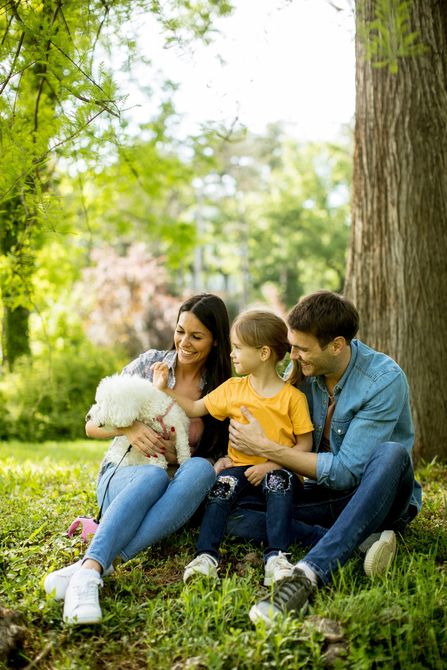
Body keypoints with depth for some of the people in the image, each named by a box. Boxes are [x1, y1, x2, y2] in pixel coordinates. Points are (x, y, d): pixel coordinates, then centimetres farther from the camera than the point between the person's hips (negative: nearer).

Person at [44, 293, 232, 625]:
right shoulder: (150, 363, 2)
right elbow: (92, 424, 2)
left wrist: (177, 455, -15)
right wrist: (128, 428, -20)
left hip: (177, 499, 1)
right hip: (123, 478, -1)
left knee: (200, 469, -35)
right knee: (154, 476, -37)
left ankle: (94, 563, -46)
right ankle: (89, 572, -56)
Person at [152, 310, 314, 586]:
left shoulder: (293, 397, -3)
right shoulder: (232, 389, 11)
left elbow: (305, 444, -3)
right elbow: (194, 408, 18)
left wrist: (271, 465, -16)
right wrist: (165, 388, 9)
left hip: (277, 469, -3)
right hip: (240, 467, 3)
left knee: (280, 482, -34)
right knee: (221, 487, -26)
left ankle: (276, 556, -38)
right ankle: (207, 555, -33)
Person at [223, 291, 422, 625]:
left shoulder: (385, 380, -21)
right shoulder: (302, 372, -4)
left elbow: (345, 471, -23)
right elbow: (284, 434, 10)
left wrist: (266, 448, -23)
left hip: (378, 497, -5)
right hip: (324, 494, 5)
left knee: (391, 454, -39)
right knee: (231, 509, -18)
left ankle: (308, 575, -47)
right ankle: (359, 540, -27)